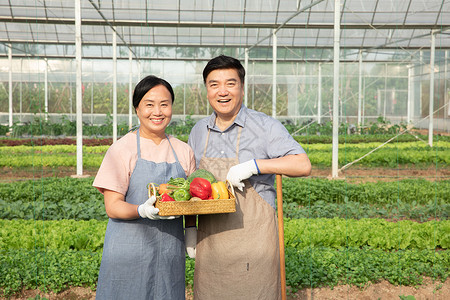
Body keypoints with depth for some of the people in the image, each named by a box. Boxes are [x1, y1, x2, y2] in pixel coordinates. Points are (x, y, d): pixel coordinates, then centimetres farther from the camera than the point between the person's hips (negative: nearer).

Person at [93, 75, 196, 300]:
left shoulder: (183, 151, 8)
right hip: (129, 253, -3)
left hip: (170, 253, 4)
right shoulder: (122, 149, -5)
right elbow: (112, 207, -8)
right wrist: (143, 211, -26)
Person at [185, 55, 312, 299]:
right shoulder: (199, 131, 9)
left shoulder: (265, 127, -7)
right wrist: (190, 228, 10)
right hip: (211, 240, 5)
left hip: (253, 237, -4)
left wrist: (253, 165, -24)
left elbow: (303, 165, -15)